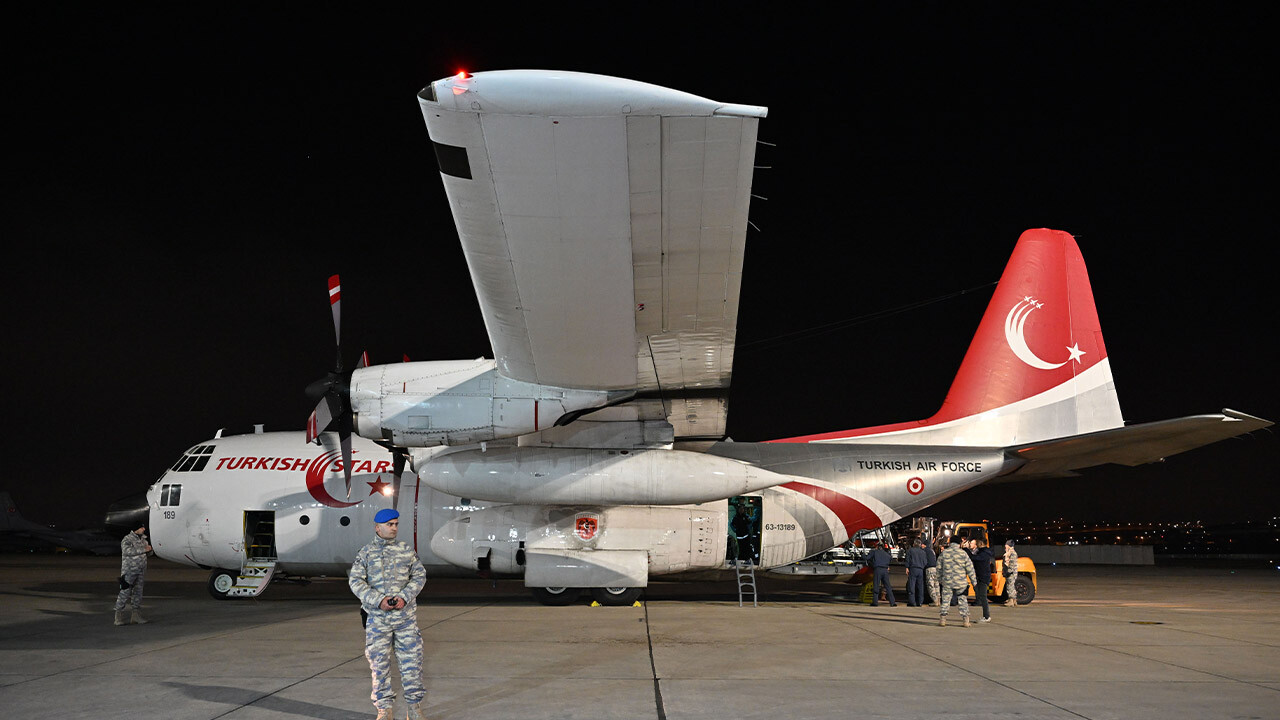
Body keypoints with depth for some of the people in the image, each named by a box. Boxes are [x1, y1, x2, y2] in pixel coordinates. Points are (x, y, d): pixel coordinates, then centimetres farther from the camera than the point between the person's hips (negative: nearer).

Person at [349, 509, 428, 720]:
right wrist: (378, 600, -15)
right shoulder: (365, 553, 4)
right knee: (379, 663, 2)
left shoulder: (406, 550, 6)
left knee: (411, 660, 1)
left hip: (405, 615, 1)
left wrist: (404, 597, -12)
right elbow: (355, 581, -3)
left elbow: (419, 575, 4)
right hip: (377, 617, 0)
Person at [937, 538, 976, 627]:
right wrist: (974, 581, 7)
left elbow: (939, 569, 7)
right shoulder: (963, 553, -4)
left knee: (945, 600, 7)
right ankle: (966, 621, 10)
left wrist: (939, 580, 19)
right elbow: (970, 569, -2)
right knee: (963, 600, 9)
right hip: (961, 583, -1)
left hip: (947, 583, 1)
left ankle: (942, 619, 4)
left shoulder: (943, 553, 0)